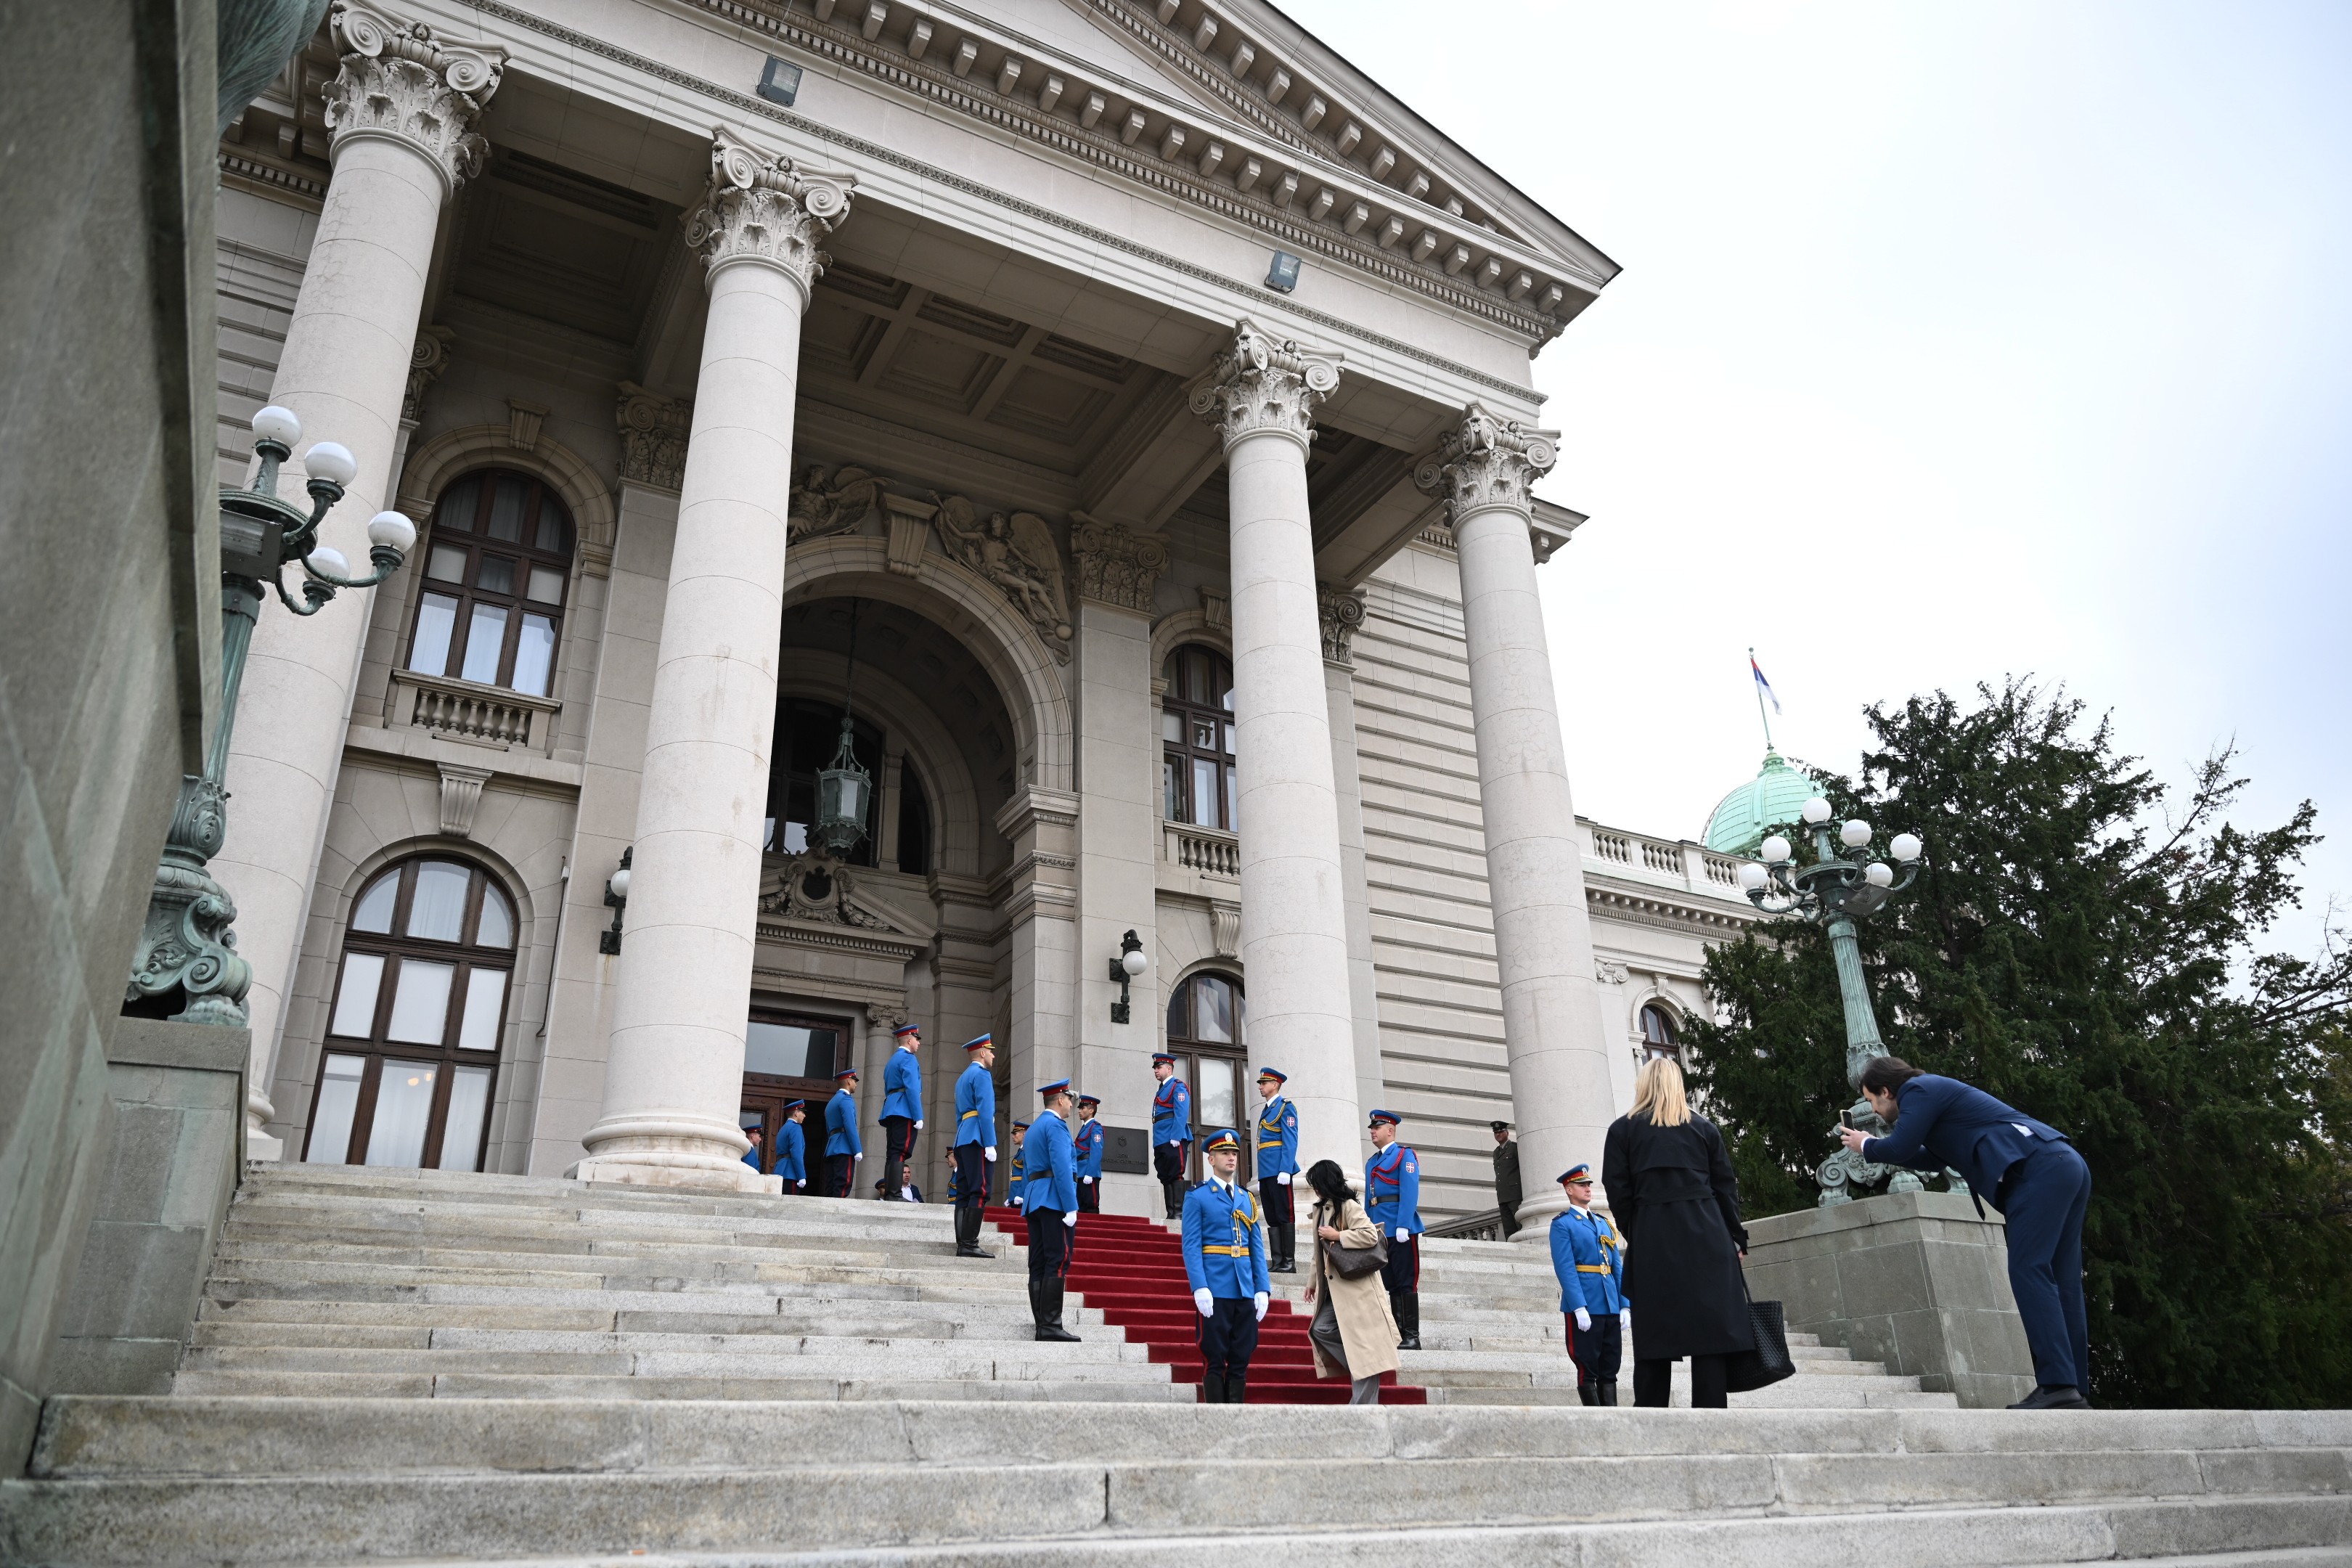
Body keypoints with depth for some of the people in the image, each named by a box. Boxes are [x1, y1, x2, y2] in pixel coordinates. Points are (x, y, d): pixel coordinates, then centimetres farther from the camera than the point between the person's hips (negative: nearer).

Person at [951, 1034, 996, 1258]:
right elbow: (985, 1111, -15)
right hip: (977, 1139, -10)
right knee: (979, 1192, -12)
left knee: (964, 1194, 5)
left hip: (963, 1140, 10)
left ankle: (962, 1244, 3)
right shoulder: (982, 1075, -5)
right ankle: (969, 1244, -16)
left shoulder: (962, 1078, 24)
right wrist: (990, 1145, -18)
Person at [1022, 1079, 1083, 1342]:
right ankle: (1051, 1325, -15)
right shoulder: (1056, 1124, -7)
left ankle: (1041, 1326, 4)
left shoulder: (1034, 1128, 23)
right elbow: (1062, 1167, -17)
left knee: (1038, 1265, 5)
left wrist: (1028, 1203, 21)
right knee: (1058, 1262, -11)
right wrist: (1071, 1207, -19)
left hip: (1035, 1202, 10)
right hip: (1055, 1200, -10)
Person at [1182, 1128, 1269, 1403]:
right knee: (1215, 1360, -1)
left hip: (1246, 1292, 5)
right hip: (1215, 1292, -5)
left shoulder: (1247, 1200, 17)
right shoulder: (1197, 1197, 1)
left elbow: (1257, 1247, 14)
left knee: (1241, 1360, 6)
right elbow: (1191, 1246, -7)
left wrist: (1263, 1289, 4)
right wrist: (1200, 1288, -18)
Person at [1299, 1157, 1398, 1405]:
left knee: (1362, 1345, -4)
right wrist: (1313, 1280, 24)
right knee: (1321, 1329, 2)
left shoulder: (1349, 1207, -14)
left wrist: (1338, 1235, -20)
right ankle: (1359, 1371, 10)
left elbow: (1371, 1236, -25)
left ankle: (1363, 1405, 0)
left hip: (1357, 1287, -9)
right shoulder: (1321, 1209, 13)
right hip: (1335, 1289, 10)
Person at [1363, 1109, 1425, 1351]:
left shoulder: (1405, 1155, -2)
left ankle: (1412, 1337, -1)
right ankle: (1398, 1333, 10)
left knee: (1406, 1283, -4)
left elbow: (1410, 1193, -13)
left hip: (1400, 1229, -7)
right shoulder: (1372, 1162, 20)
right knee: (1390, 1285, 7)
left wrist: (1403, 1226, -21)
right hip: (1379, 1230, 7)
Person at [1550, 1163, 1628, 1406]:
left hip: (1612, 1308, 6)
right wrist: (1579, 1308, -19)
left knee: (1610, 1370, 7)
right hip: (1584, 1309, -6)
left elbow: (1618, 1267, 15)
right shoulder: (1562, 1224, -2)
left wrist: (1625, 1305, 6)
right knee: (1588, 1370, -1)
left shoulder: (1605, 1224, 18)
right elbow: (1565, 1268, -11)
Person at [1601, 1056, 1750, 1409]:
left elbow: (1618, 1191, 0)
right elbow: (1725, 1186, 9)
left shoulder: (1622, 1130, 5)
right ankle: (1710, 1407, -2)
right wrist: (1737, 1239, 13)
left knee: (1654, 1330, 3)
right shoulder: (1704, 1128, 10)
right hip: (1706, 1237, 1)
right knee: (1710, 1325, 2)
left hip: (1652, 1239, -1)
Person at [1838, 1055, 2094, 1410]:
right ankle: (2072, 1390, 5)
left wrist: (1867, 1146, 11)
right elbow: (1935, 1159, 35)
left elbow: (1901, 1148, -9)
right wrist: (1876, 1147, 32)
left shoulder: (1918, 1089, -2)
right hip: (2064, 1167, 10)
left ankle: (2058, 1386, -19)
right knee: (2058, 1282, 6)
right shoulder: (1935, 1092, 27)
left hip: (2039, 1169, -10)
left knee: (2029, 1272, -13)